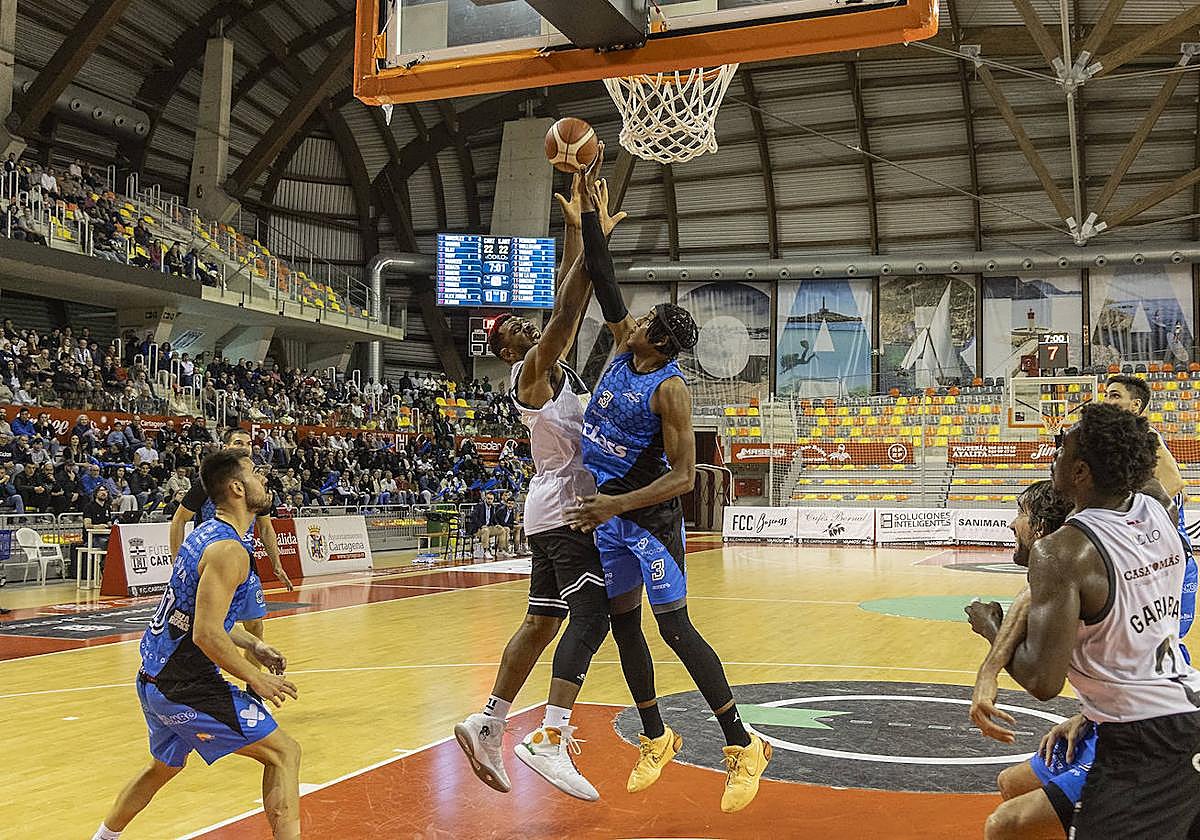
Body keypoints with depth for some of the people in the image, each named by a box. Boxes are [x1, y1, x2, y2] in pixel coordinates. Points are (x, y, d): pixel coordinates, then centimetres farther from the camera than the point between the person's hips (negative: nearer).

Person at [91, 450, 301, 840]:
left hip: (155, 678, 10)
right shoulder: (229, 550, -21)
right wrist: (256, 679, -15)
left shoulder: (206, 534, 10)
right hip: (185, 687, -10)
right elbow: (207, 635, -26)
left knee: (164, 767, 33)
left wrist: (253, 645, 14)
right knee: (284, 752, -4)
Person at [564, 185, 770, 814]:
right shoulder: (623, 349, 2)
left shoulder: (669, 389, -19)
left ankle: (743, 746, 2)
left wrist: (617, 504, -29)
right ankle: (656, 739, 29)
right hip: (609, 512, 8)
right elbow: (604, 284, 4)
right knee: (624, 626, 13)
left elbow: (683, 477, -21)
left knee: (675, 627, -8)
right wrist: (587, 216, -2)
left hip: (649, 518, -8)